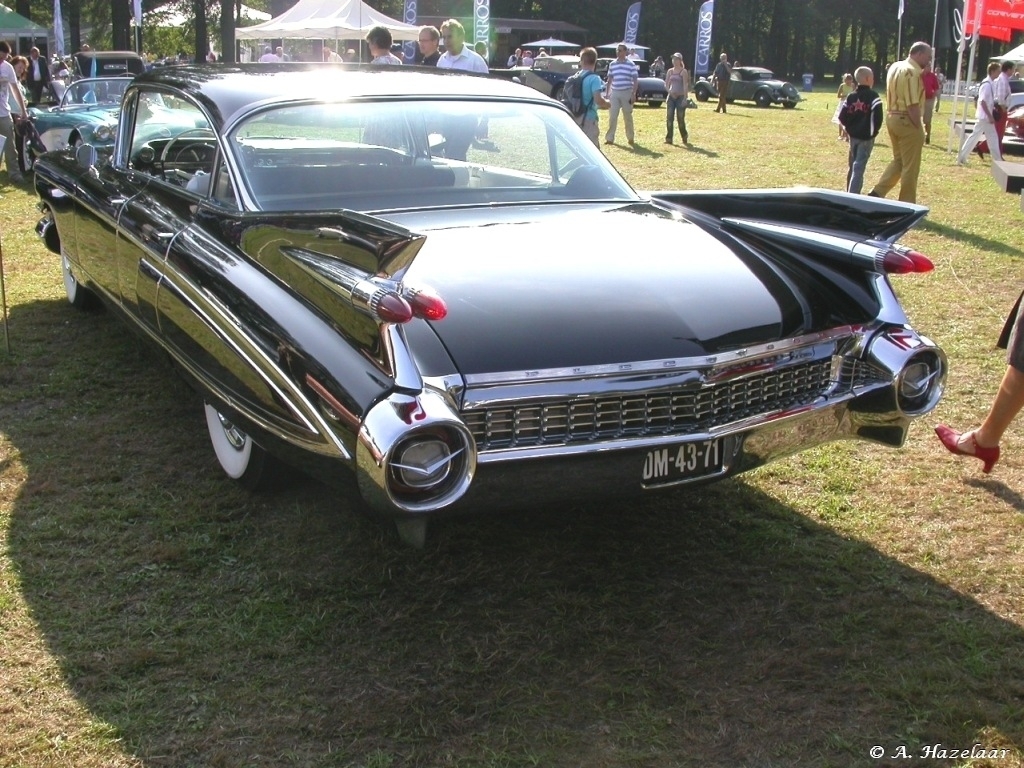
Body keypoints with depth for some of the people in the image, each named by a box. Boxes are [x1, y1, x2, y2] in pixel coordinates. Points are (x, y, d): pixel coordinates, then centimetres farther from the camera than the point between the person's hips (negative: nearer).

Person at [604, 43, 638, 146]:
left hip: (627, 93, -3)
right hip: (614, 93, 3)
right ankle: (610, 138, 1)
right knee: (612, 116, -1)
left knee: (627, 116, 6)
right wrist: (607, 93, 9)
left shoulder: (631, 65, -2)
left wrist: (633, 94, -10)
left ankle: (630, 138, 15)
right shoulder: (612, 64, 8)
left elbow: (635, 80, -2)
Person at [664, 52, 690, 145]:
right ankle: (669, 139, 1)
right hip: (671, 96, 4)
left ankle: (685, 138, 15)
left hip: (680, 97, -4)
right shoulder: (670, 71, 10)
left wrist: (685, 98, -18)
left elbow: (685, 85, -11)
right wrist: (670, 91, -7)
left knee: (680, 118, -1)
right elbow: (666, 83, 12)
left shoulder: (683, 71, -4)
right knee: (669, 118, -2)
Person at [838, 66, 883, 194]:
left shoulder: (851, 97, 8)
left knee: (852, 165, 18)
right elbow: (877, 115, -21)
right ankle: (853, 195, -14)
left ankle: (850, 193, 28)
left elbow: (842, 117, 3)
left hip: (853, 135, 6)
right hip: (866, 137, -6)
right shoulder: (873, 95, -8)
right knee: (859, 167, -8)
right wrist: (874, 130, -8)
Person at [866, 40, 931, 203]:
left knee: (898, 160, 20)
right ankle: (906, 204, 9)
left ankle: (877, 192, 12)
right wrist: (919, 128, -17)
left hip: (892, 117, 9)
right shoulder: (912, 72, -16)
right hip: (907, 120, -9)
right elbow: (912, 104, -22)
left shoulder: (895, 67, 12)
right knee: (910, 166, 2)